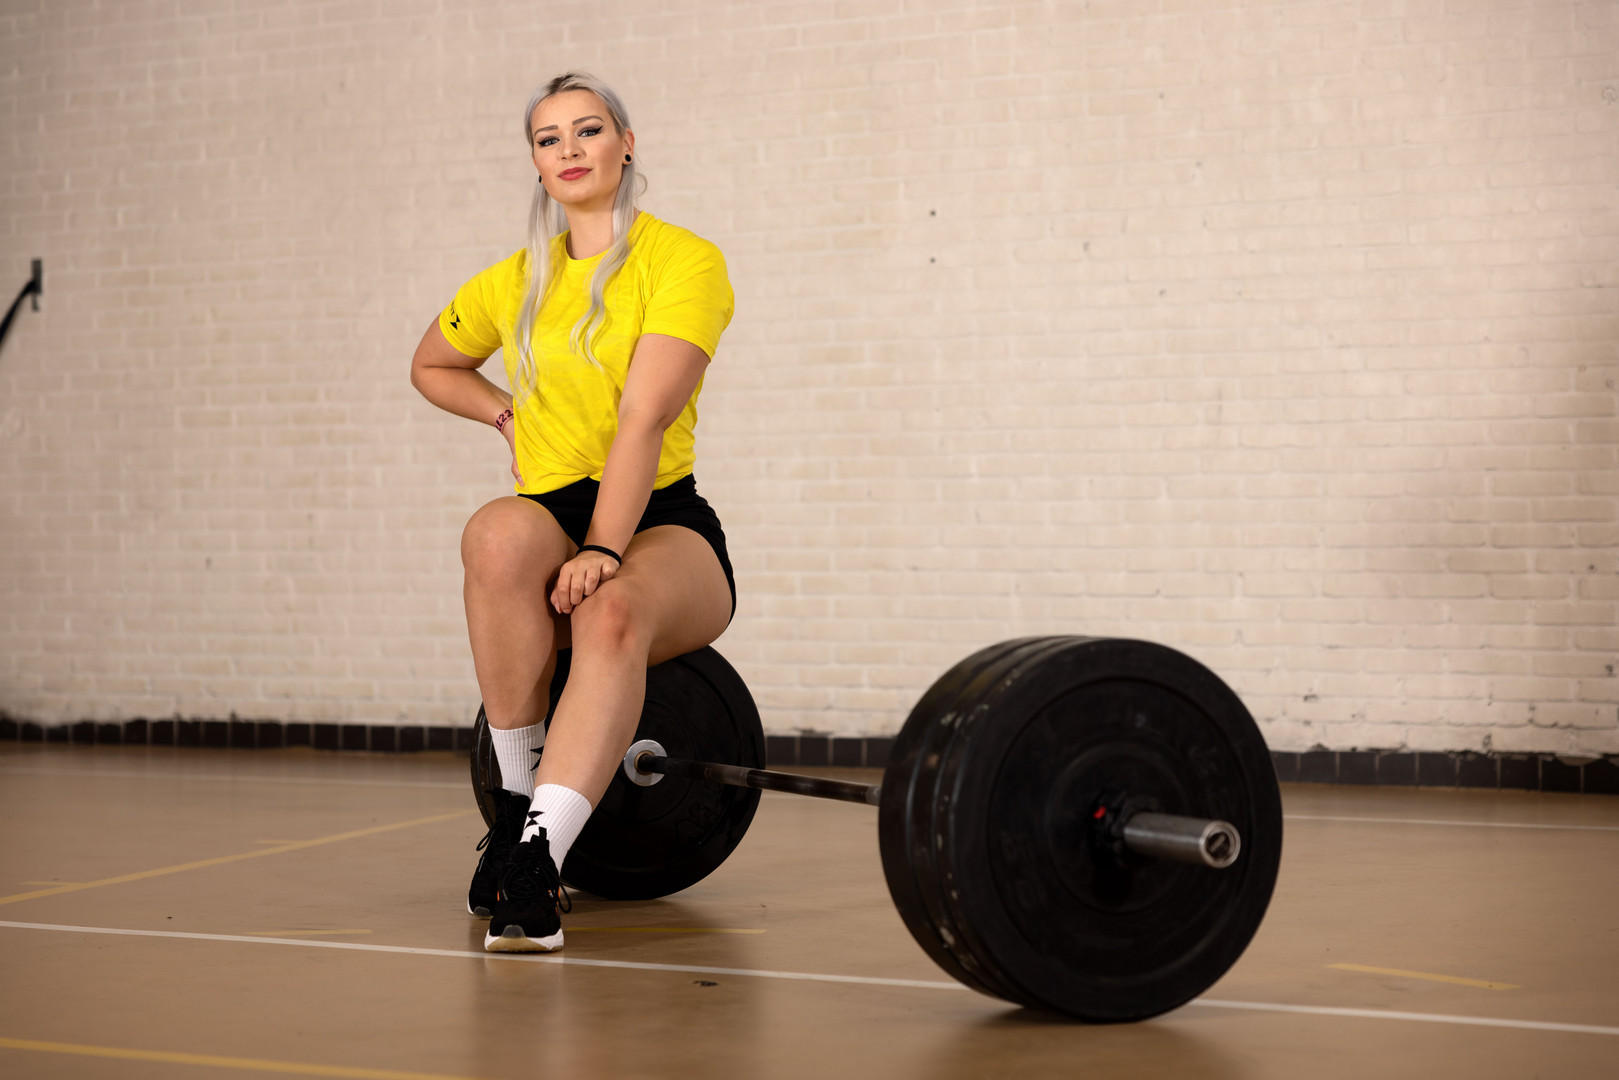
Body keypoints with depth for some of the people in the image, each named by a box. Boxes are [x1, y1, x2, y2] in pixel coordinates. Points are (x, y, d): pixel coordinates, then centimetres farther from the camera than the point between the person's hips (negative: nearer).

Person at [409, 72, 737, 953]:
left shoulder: (683, 260, -2)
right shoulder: (514, 283, 13)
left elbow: (645, 418, -16)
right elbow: (431, 367, 34)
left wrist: (604, 549, -27)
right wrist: (510, 416, 14)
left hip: (661, 526, -3)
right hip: (554, 521, 3)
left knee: (612, 610, -39)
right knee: (499, 535, -35)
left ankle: (535, 858, -44)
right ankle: (517, 799, -22)